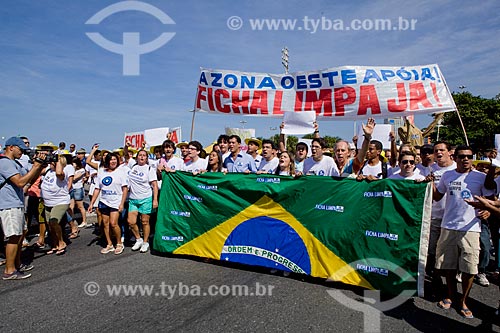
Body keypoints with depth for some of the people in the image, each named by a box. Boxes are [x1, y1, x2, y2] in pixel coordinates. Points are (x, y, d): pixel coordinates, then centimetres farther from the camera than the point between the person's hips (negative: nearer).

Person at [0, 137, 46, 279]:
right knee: (14, 237, -7)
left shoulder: (15, 163, 16)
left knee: (20, 235, 16)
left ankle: (17, 265, 28)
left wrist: (40, 165, 0)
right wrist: (36, 165, -22)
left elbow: (31, 179, 14)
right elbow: (20, 182, -25)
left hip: (17, 205, 10)